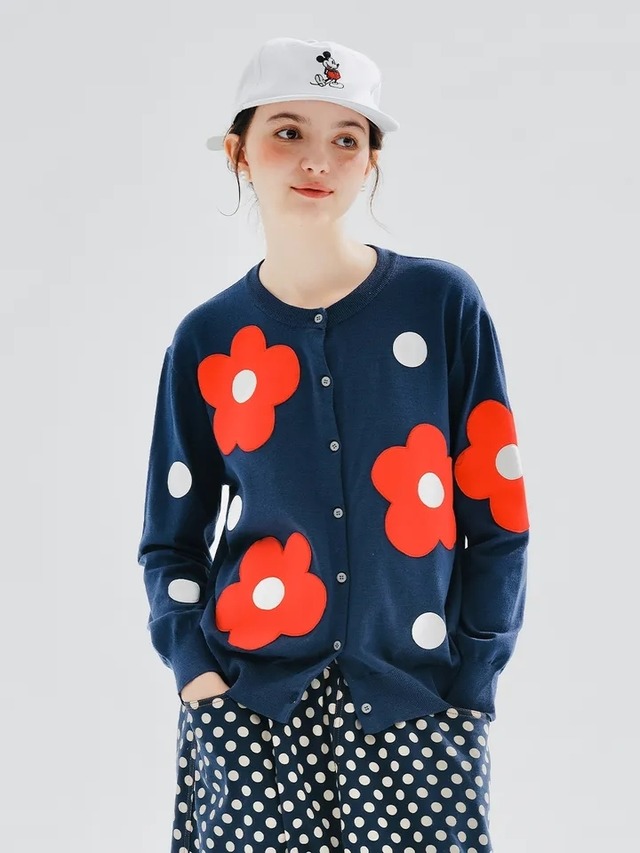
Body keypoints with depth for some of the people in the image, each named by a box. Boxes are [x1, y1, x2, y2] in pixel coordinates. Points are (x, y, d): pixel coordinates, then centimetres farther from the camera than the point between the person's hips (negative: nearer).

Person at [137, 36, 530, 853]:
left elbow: (495, 508, -1)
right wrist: (195, 669, -3)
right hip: (253, 699, 1)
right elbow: (172, 535, 9)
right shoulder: (207, 340, 2)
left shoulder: (443, 303, -3)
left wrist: (469, 680, -3)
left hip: (413, 700, -1)